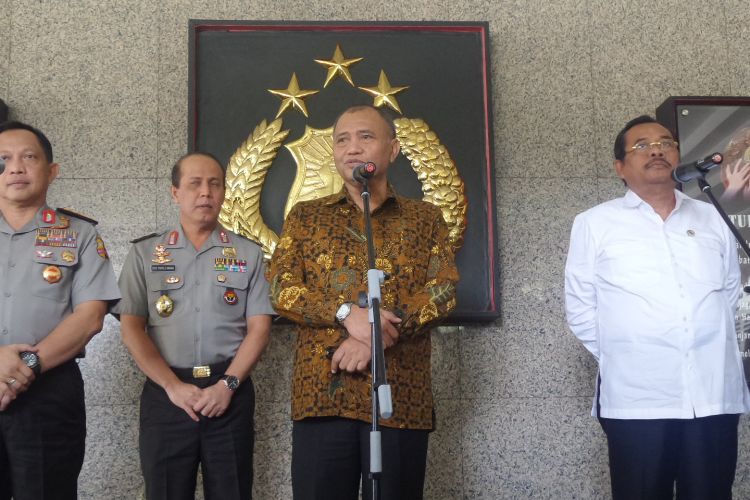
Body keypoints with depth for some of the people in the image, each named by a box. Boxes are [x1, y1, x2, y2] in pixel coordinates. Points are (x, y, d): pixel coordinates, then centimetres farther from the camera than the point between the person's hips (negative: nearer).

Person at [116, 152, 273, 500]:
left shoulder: (248, 254, 8)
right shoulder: (144, 253, 7)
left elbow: (259, 327, 2)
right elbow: (131, 328, 1)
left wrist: (228, 384, -10)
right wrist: (173, 386, -9)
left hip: (230, 393, 0)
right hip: (165, 394, 0)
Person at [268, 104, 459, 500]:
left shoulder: (425, 219, 12)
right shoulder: (305, 216, 14)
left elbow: (443, 290, -1)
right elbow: (282, 289, 2)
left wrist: (377, 336, -14)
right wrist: (347, 314, -15)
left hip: (400, 396, 0)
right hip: (321, 393, 1)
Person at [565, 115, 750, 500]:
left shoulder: (713, 219, 13)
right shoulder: (594, 224, 3)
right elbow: (580, 307, 4)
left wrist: (713, 347, 12)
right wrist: (618, 357, 2)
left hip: (715, 395, 3)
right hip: (637, 400, -3)